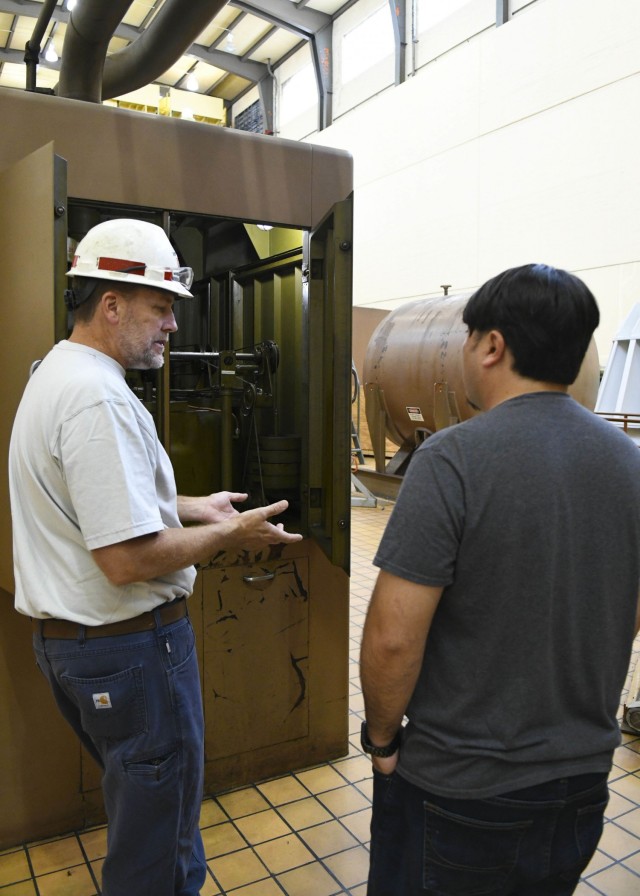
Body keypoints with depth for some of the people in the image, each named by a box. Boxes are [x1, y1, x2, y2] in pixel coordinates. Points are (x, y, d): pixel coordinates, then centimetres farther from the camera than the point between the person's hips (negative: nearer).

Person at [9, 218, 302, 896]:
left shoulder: (54, 375, 10)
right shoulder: (100, 398, -25)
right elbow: (129, 561, -29)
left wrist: (192, 507, 14)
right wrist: (228, 535, -15)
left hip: (65, 637, 10)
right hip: (128, 644, -10)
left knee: (143, 808, 28)